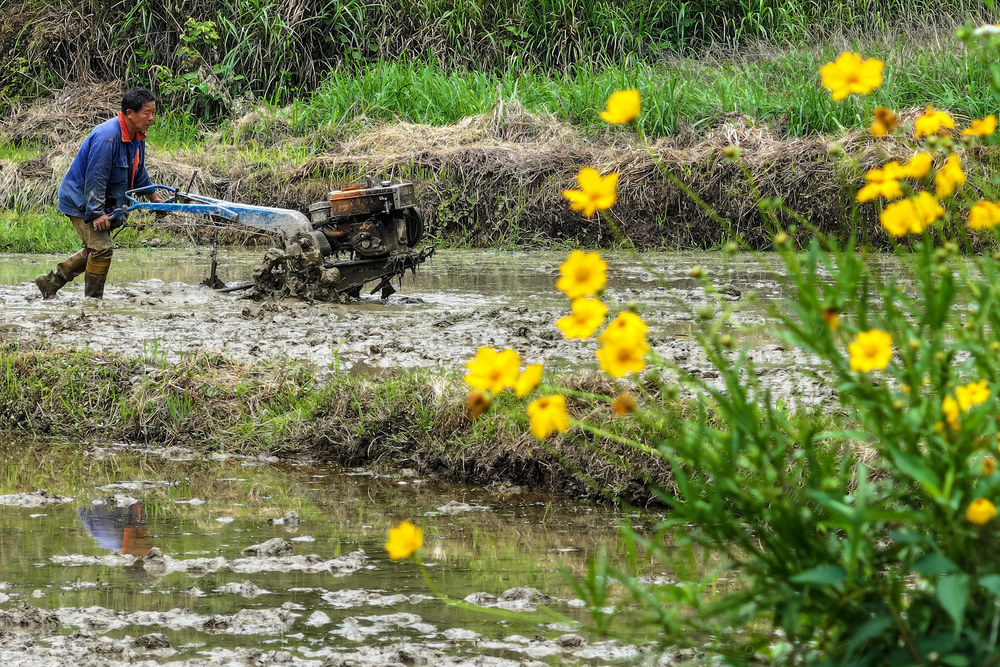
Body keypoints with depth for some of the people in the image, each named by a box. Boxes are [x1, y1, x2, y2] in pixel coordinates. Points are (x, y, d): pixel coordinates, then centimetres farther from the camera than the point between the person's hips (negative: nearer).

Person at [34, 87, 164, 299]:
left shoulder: (137, 137, 2)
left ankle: (51, 281, 25)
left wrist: (153, 196, 24)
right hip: (80, 200, -10)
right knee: (101, 248, -14)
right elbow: (95, 178, -29)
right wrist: (97, 213, -30)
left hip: (97, 201, 10)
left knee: (96, 249, 15)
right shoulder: (106, 137, -29)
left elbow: (138, 171, 20)